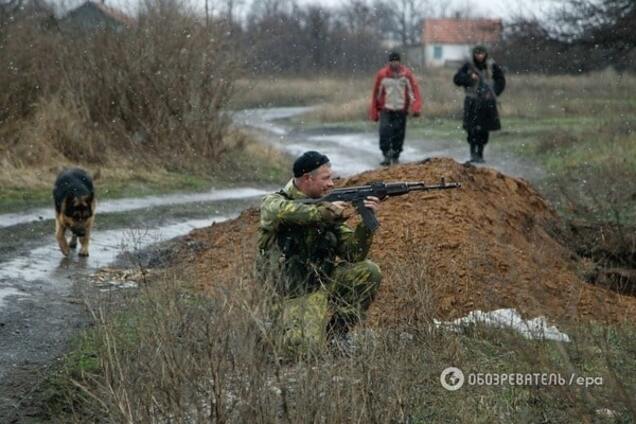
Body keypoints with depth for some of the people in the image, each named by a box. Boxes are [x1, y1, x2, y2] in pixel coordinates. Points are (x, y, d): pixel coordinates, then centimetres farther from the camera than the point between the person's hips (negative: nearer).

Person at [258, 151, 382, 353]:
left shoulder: (327, 208, 5)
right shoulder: (273, 203, -8)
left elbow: (353, 254, 1)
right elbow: (283, 212, -36)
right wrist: (327, 211, -31)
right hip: (296, 294, -6)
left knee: (368, 272, -11)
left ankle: (335, 332, 3)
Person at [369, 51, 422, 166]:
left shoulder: (407, 74, -1)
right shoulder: (382, 74, -2)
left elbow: (413, 90, -4)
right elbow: (376, 93, 5)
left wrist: (416, 108, -17)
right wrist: (374, 112, 6)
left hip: (401, 110, 1)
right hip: (386, 109, -1)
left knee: (399, 134, 4)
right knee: (384, 131, -16)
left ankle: (395, 156, 19)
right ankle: (386, 156, -10)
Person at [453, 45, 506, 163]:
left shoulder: (492, 66, 2)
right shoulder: (468, 66, -1)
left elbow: (501, 80, 13)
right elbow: (457, 79, 0)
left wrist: (494, 92, 0)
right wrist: (469, 78, -15)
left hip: (488, 102, 2)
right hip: (473, 102, -2)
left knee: (485, 130, 4)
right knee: (473, 130, -10)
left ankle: (480, 154, 15)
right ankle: (473, 153, -1)